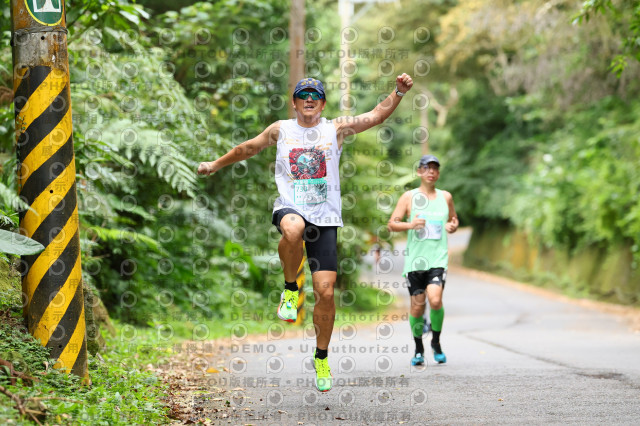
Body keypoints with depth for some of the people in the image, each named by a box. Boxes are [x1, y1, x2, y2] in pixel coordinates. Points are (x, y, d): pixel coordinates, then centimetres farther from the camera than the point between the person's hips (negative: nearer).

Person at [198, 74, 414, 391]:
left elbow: (376, 115, -2)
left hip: (325, 217, 1)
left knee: (325, 291, -5)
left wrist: (398, 93, -17)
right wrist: (216, 165, 36)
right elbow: (248, 148, 26)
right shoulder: (280, 130, 10)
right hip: (290, 208, -1)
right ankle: (290, 289, -15)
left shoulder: (336, 129, 7)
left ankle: (321, 357, 15)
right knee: (293, 229, -41)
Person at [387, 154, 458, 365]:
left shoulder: (445, 197, 12)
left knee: (435, 300, -18)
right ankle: (418, 349, 20)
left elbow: (453, 219, 26)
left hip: (438, 258, 0)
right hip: (415, 259, 0)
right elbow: (392, 224, 2)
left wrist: (453, 225, 3)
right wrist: (410, 225, -16)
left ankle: (436, 341, 5)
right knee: (417, 305, 1)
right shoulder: (409, 197, 4)